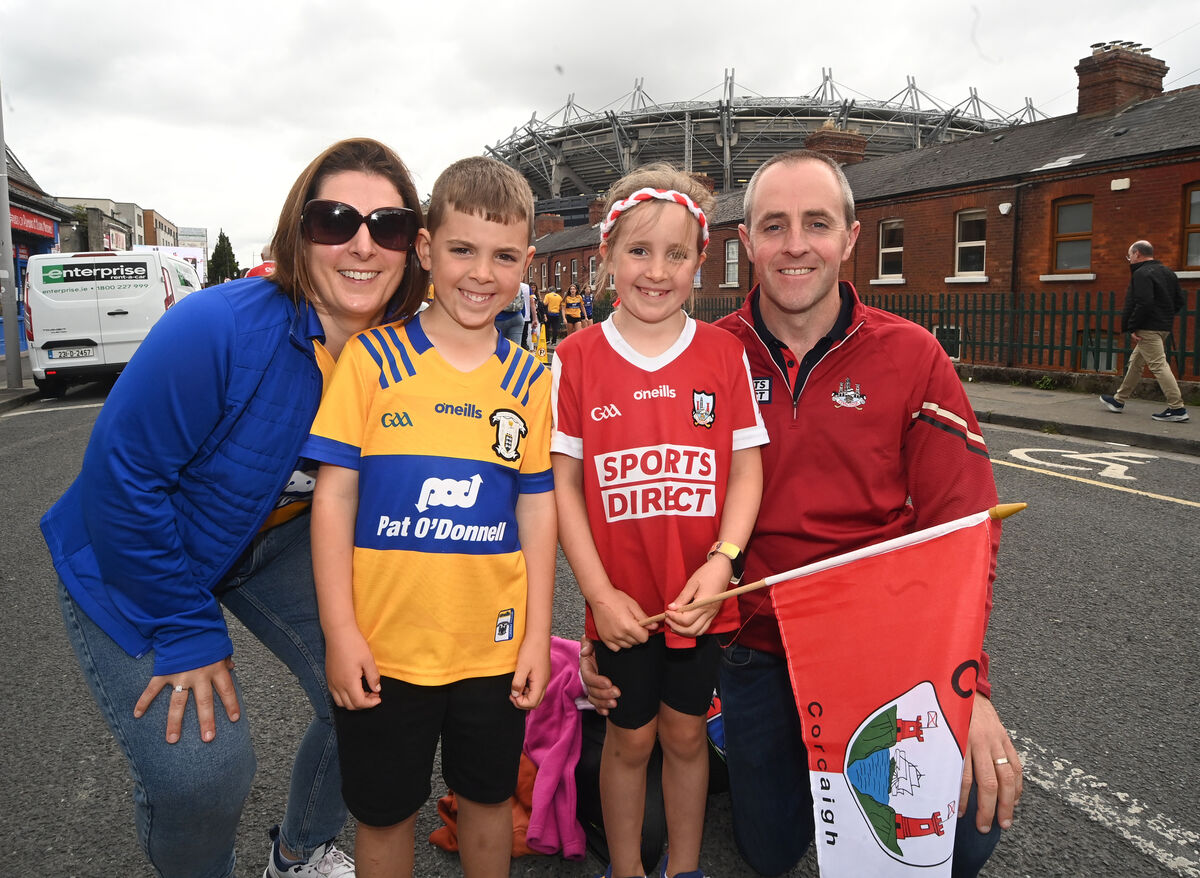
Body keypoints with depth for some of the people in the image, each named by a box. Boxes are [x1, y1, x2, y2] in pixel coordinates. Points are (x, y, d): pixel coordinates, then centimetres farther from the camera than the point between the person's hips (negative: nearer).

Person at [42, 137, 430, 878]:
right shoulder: (217, 330, -32)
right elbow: (122, 478, -26)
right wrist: (188, 632, -21)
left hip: (277, 538, 5)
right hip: (136, 563, -5)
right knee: (198, 771, -17)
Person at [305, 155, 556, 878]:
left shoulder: (529, 379, 0)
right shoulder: (373, 358, -7)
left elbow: (537, 509, 3)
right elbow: (334, 493, -6)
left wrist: (538, 634, 2)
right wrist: (340, 631, -9)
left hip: (494, 646, 2)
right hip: (382, 644, -2)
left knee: (489, 796, 21)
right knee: (386, 812, 17)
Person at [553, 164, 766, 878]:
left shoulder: (725, 352, -4)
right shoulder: (576, 358, -6)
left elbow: (748, 467, -2)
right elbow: (563, 484, -6)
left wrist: (721, 561, -15)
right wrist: (599, 592, -10)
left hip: (701, 595, 1)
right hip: (621, 598, -1)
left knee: (685, 733, 17)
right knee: (630, 738, 15)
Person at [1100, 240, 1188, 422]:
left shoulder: (1142, 274, -13)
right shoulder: (1167, 272, 17)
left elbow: (1143, 304, -24)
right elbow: (1179, 301, 17)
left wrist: (1132, 328, -17)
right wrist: (1166, 317, 18)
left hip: (1148, 329, -10)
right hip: (1164, 327, 10)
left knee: (1158, 365, -10)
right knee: (1135, 362, 18)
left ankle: (1177, 408, -11)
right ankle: (1119, 400, 28)